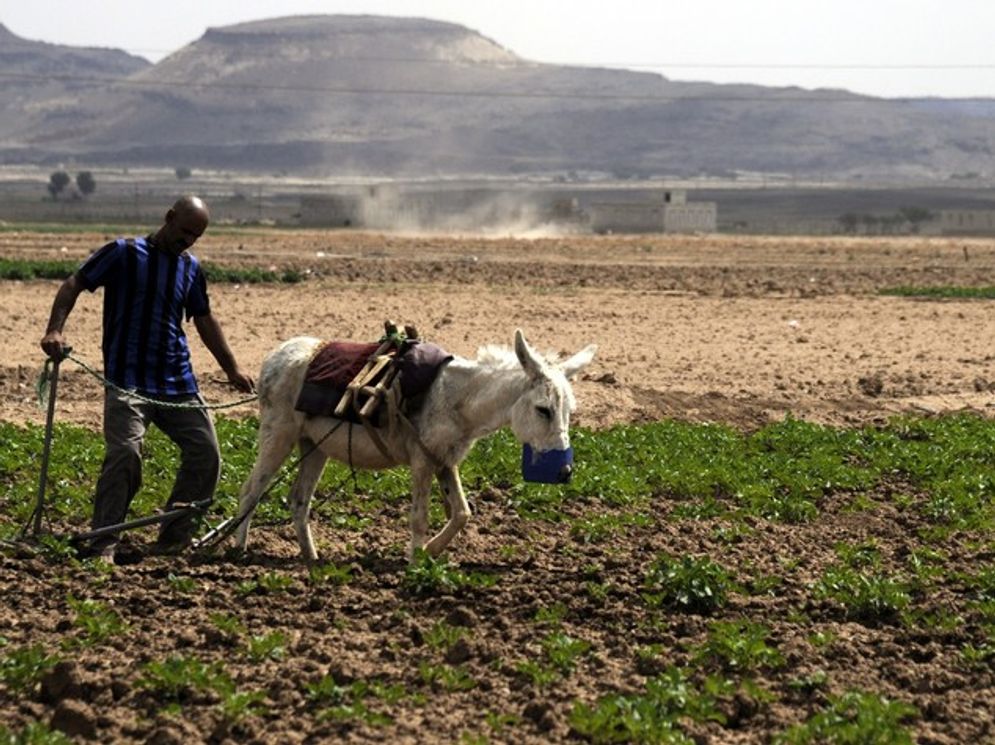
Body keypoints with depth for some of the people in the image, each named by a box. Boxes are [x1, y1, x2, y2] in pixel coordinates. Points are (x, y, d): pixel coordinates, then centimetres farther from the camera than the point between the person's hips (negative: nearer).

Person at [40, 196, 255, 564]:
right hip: (128, 379, -6)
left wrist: (232, 370, 25)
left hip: (177, 383, 6)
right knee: (125, 454, -21)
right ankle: (103, 546, -12)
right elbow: (74, 284, -4)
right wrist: (54, 330, -19)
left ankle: (174, 539, 13)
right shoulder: (124, 253, -2)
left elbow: (204, 320, 24)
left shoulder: (191, 268, 14)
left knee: (205, 453, 0)